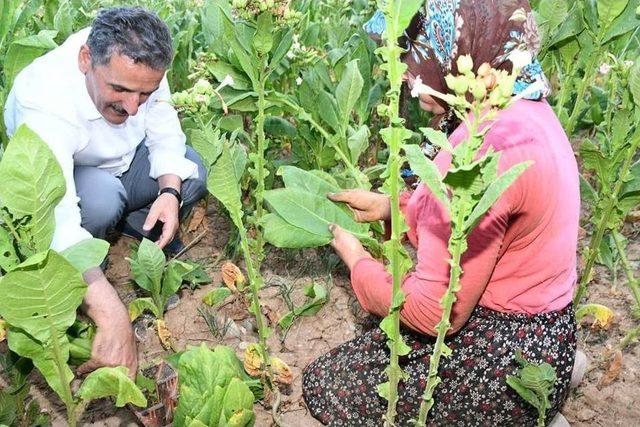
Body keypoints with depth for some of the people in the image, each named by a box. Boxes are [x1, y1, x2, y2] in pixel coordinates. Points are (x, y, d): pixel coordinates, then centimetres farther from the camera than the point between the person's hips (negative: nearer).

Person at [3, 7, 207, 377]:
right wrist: (114, 320, -61)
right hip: (61, 176, -5)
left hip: (124, 159, 5)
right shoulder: (45, 105, -42)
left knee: (192, 173, -16)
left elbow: (165, 131, -12)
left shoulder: (137, 62, -28)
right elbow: (58, 224, -52)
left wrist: (170, 191, -32)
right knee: (102, 198, -36)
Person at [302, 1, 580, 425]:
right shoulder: (528, 109, 0)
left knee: (322, 385, 5)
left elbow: (434, 311, -25)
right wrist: (389, 205, 11)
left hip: (506, 362, -9)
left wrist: (356, 259, -8)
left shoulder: (483, 146, -31)